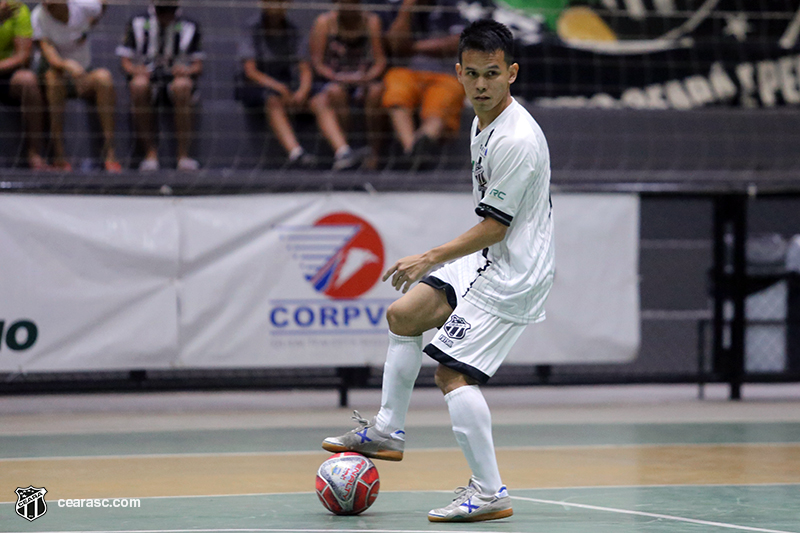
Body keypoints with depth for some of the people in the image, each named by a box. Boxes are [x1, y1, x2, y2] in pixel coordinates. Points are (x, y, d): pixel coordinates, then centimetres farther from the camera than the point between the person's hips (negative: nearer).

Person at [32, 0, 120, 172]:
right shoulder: (37, 17, -15)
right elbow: (50, 57, -28)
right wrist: (68, 65, -47)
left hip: (84, 75, 2)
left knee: (103, 76, -30)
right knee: (53, 75, -36)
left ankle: (109, 151, -31)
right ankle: (59, 155, -37)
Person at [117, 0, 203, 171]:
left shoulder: (189, 27, 8)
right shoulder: (137, 24, 8)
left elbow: (198, 66, 6)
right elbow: (125, 61, 5)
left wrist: (188, 70, -18)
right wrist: (135, 70, -18)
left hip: (176, 76, 0)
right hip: (147, 76, 0)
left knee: (182, 85, -38)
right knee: (139, 85, -37)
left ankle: (183, 155, -35)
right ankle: (150, 152, -30)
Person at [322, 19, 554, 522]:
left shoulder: (516, 140, -25)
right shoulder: (484, 123, 7)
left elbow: (494, 227, -21)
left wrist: (430, 259, -13)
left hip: (513, 273, -10)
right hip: (487, 260, 10)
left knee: (453, 372, -14)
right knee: (404, 315, 16)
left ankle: (490, 494, -12)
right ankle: (388, 432, 26)